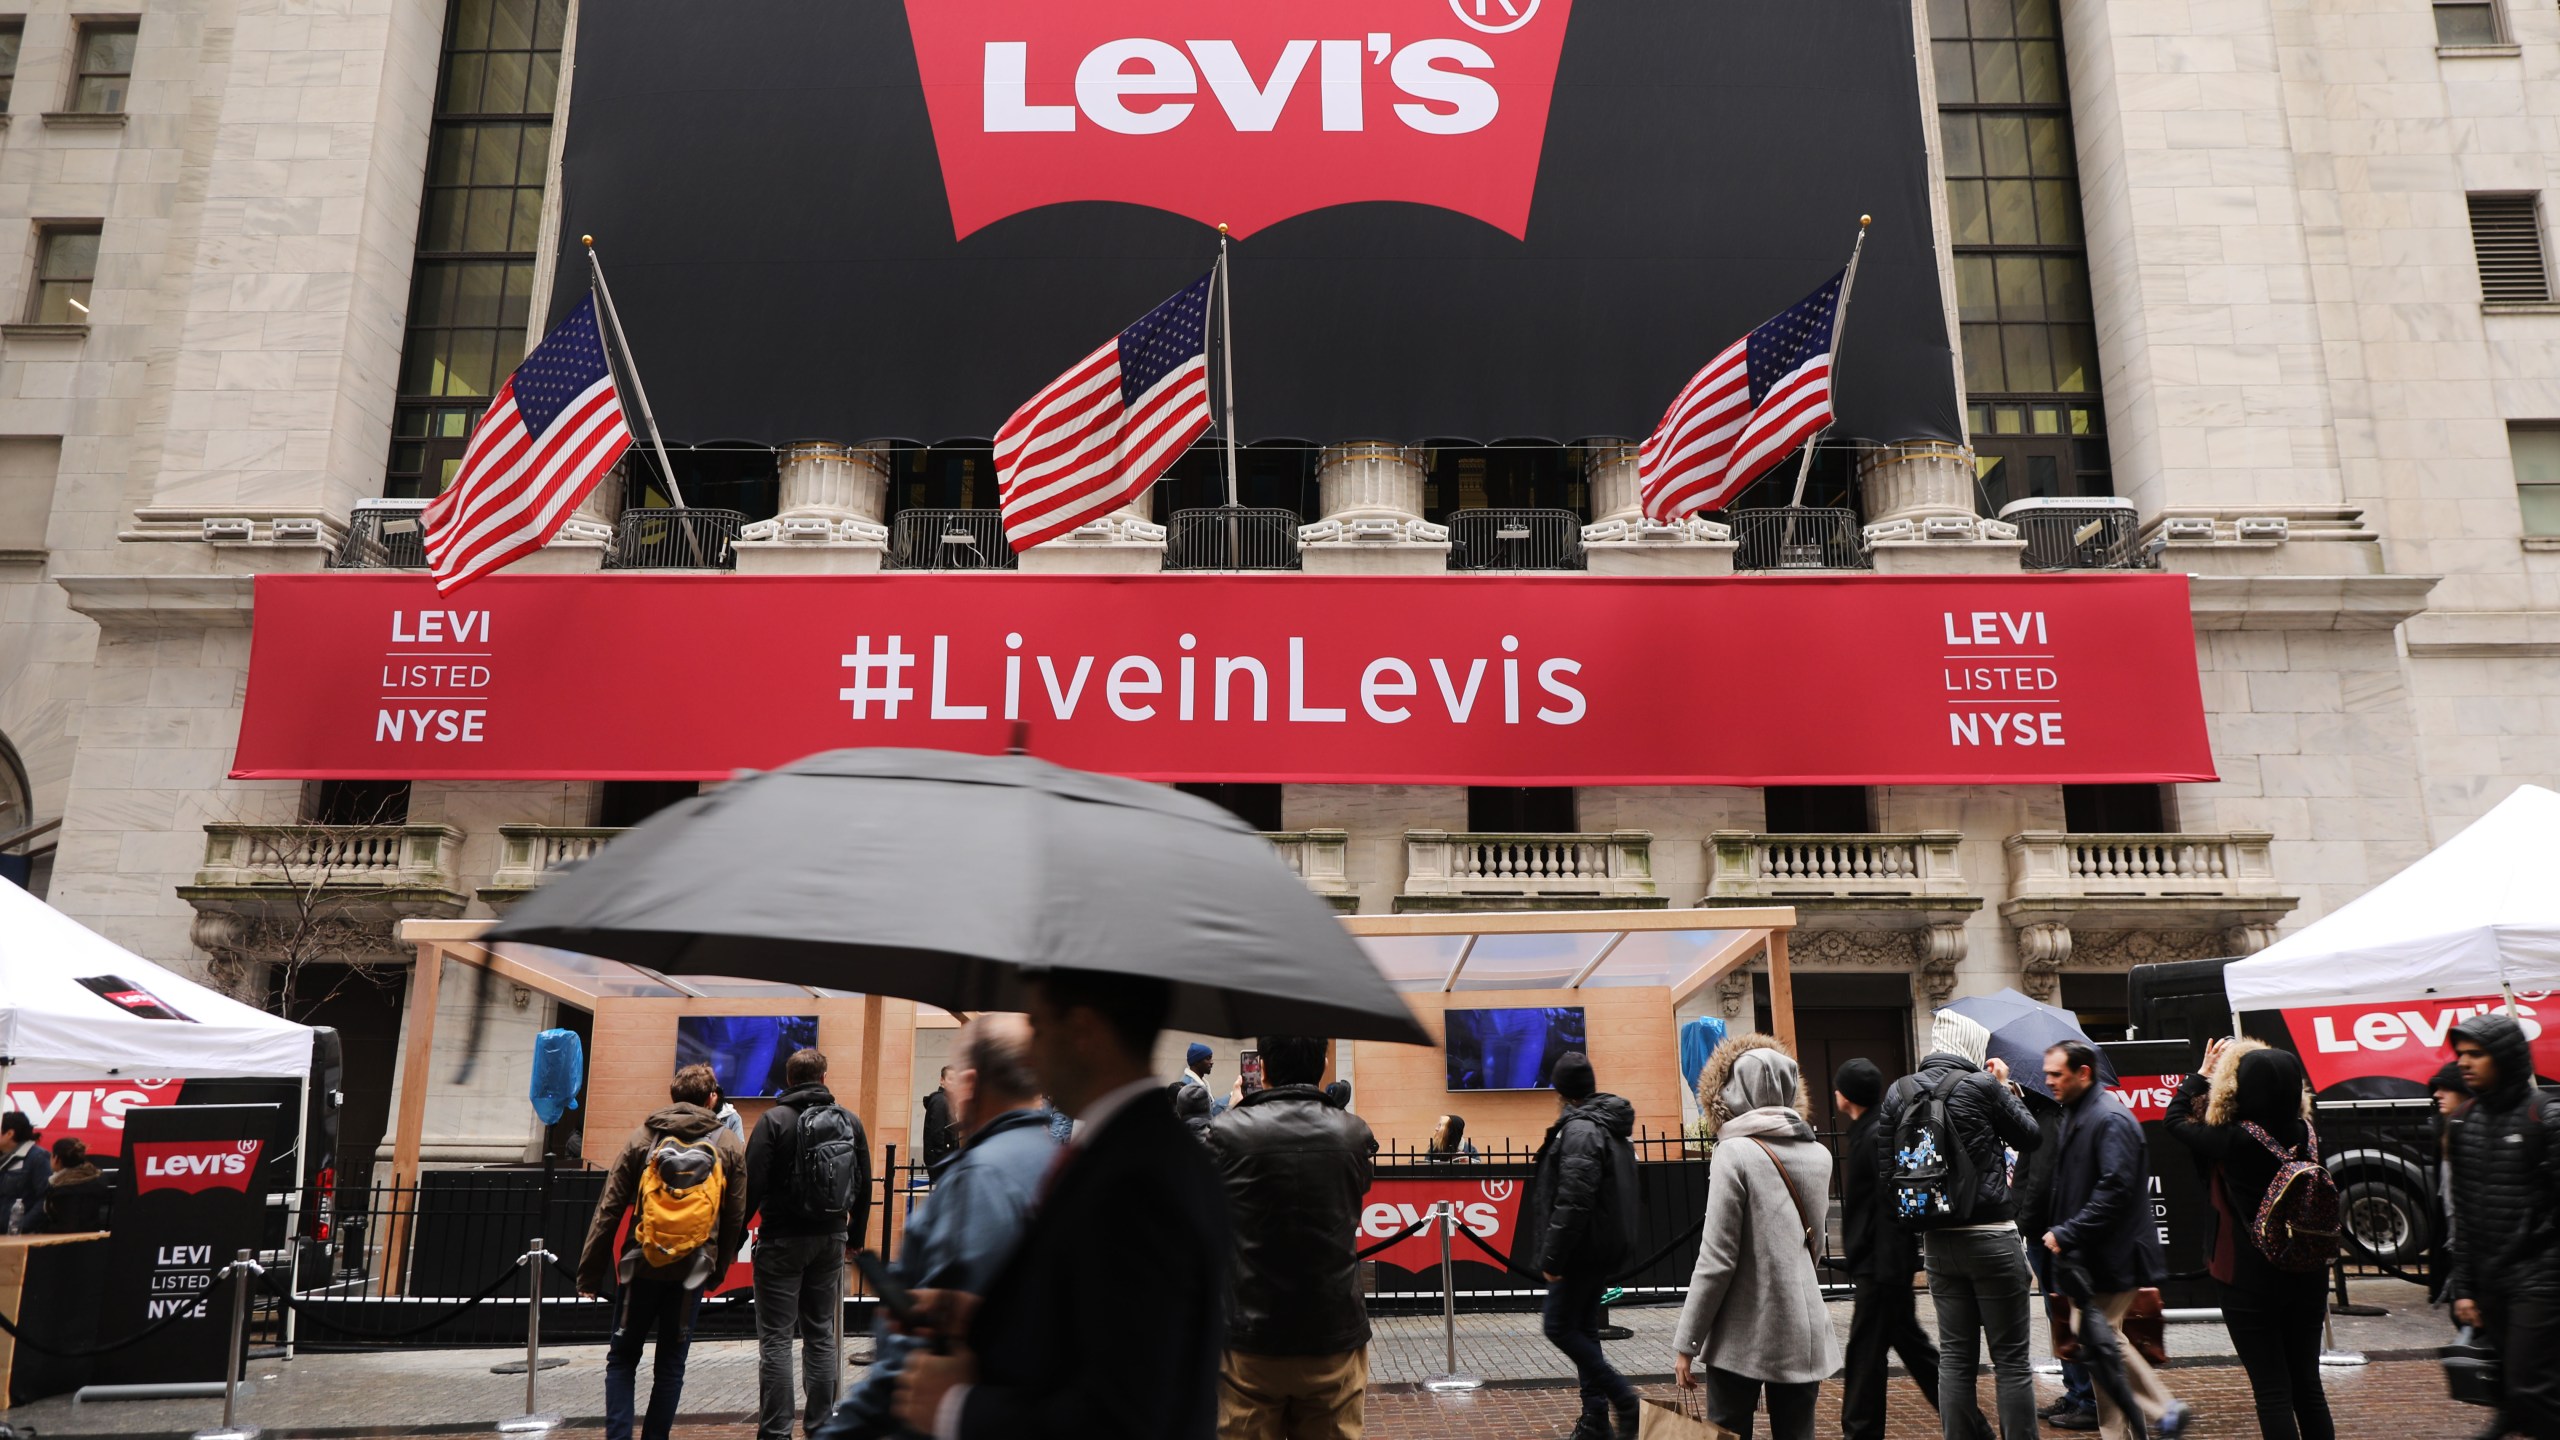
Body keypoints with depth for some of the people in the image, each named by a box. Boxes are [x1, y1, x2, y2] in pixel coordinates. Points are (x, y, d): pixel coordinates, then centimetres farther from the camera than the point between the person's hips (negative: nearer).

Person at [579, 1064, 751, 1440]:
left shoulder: (643, 1137, 0)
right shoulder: (730, 1146, 3)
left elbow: (609, 1208, -2)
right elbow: (735, 1218, 5)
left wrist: (590, 1269, 2)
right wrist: (718, 1267, 16)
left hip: (642, 1266, 0)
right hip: (692, 1269, 0)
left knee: (621, 1359, 13)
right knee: (671, 1365, 11)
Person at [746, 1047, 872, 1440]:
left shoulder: (774, 1120, -9)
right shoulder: (850, 1121, 5)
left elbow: (752, 1183, -15)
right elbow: (864, 1184, 10)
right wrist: (855, 1236, 20)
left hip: (782, 1240, -4)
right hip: (831, 1240, 5)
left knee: (775, 1339, 0)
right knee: (821, 1336, 13)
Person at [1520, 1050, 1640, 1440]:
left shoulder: (1580, 1130, -18)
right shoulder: (1613, 1126, 13)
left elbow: (1573, 1202, -24)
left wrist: (1552, 1258, -19)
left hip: (1584, 1247, -10)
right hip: (1609, 1245, 10)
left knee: (1559, 1326, -1)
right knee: (1583, 1328, 13)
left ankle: (1625, 1400, -3)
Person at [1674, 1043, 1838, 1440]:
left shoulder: (1736, 1152, -11)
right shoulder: (1819, 1155, 6)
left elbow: (1716, 1259, -13)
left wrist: (1686, 1343, -8)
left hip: (1743, 1336, -5)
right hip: (1804, 1333, 5)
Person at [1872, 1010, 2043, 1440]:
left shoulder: (1897, 1094, 4)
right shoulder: (1982, 1086, -10)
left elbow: (1886, 1170, 4)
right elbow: (2031, 1138, 3)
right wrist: (2008, 1088, 15)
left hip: (1937, 1242, 5)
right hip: (1991, 1237, -5)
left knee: (1954, 1356, 12)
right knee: (2010, 1358, 4)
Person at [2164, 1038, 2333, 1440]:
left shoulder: (2235, 1140, -20)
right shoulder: (2302, 1132, -4)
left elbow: (2175, 1119, -3)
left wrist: (2201, 1074, 9)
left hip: (2249, 1281, -6)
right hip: (2307, 1275, 6)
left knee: (2272, 1392, 1)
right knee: (2307, 1384, 17)